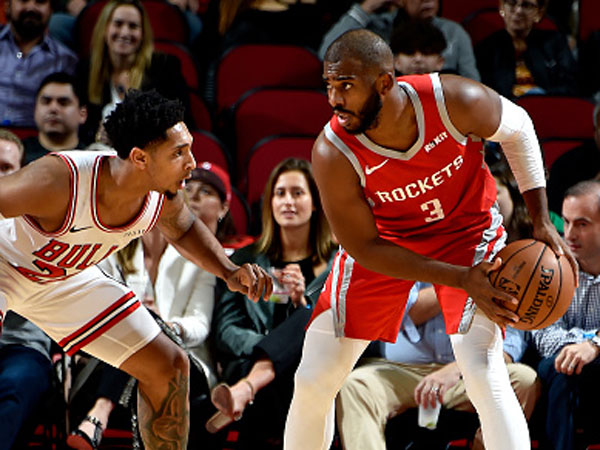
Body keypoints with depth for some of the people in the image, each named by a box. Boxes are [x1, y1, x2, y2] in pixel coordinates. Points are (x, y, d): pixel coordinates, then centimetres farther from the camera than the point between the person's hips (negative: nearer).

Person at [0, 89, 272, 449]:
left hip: (65, 278, 7)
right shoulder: (59, 182, -41)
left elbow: (183, 230, 6)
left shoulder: (165, 197, -18)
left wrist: (229, 271, -10)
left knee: (169, 368, 7)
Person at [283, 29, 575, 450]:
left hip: (466, 227, -1)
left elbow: (517, 128, -7)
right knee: (314, 379, 0)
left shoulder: (454, 100, -30)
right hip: (384, 239, 1)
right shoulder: (333, 155, -31)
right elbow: (364, 249, -20)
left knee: (482, 368, -20)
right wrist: (460, 280, -26)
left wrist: (542, 222, -8)